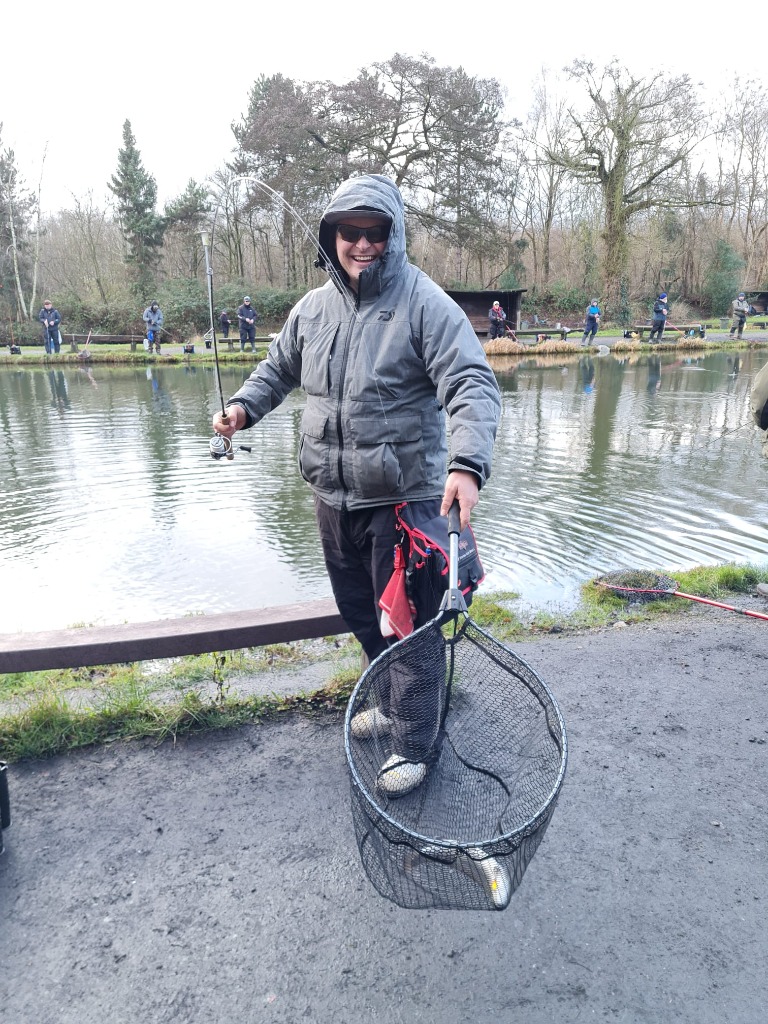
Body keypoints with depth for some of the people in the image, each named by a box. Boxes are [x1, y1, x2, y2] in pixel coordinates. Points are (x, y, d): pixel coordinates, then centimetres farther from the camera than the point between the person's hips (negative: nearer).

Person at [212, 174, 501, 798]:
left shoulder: (424, 303, -12)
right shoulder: (313, 307, 8)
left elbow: (473, 387, -20)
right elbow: (279, 368, 24)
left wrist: (467, 464, -37)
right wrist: (244, 406, 4)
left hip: (404, 496, -6)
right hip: (332, 495, 7)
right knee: (360, 612, 20)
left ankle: (414, 743, 23)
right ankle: (391, 705, 44)